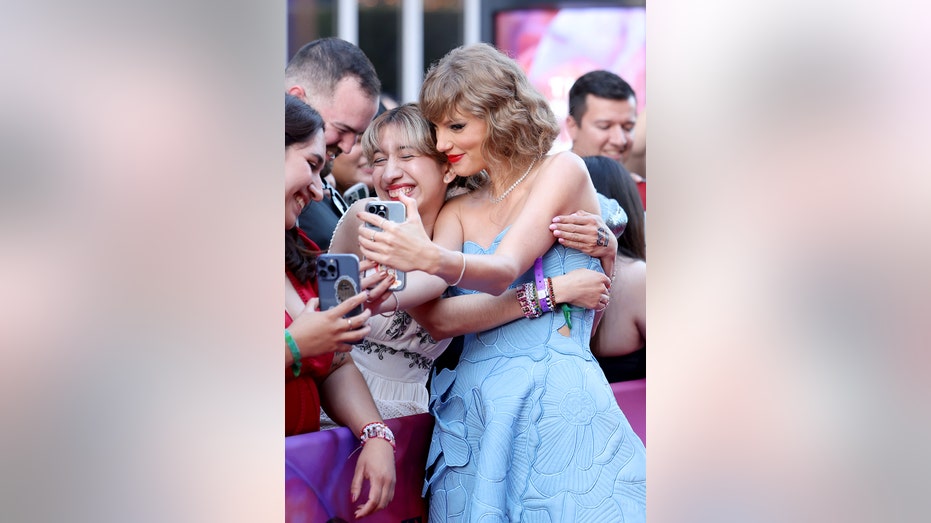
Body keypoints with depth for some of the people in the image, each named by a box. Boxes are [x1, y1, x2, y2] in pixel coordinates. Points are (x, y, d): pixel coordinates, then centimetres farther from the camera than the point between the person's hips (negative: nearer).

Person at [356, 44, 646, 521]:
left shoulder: (563, 171, 3)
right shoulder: (458, 211, 17)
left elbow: (504, 270, -13)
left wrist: (431, 259, -33)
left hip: (558, 403, -5)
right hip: (473, 406, 5)